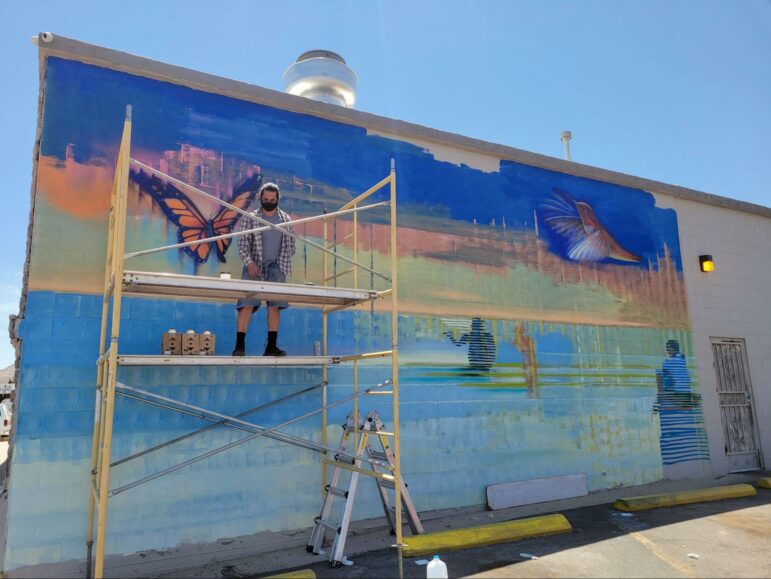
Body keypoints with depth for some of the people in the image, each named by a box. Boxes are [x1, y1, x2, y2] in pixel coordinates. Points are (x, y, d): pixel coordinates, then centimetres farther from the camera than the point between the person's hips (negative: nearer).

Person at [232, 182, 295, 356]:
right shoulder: (250, 218, 4)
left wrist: (284, 261, 0)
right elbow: (242, 244, 0)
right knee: (247, 305, -10)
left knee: (275, 306, -1)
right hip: (254, 267, -2)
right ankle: (240, 345, -6)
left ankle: (271, 346, 4)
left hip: (276, 268, 2)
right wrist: (249, 262, -14)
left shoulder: (286, 219, 11)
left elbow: (291, 245, 16)